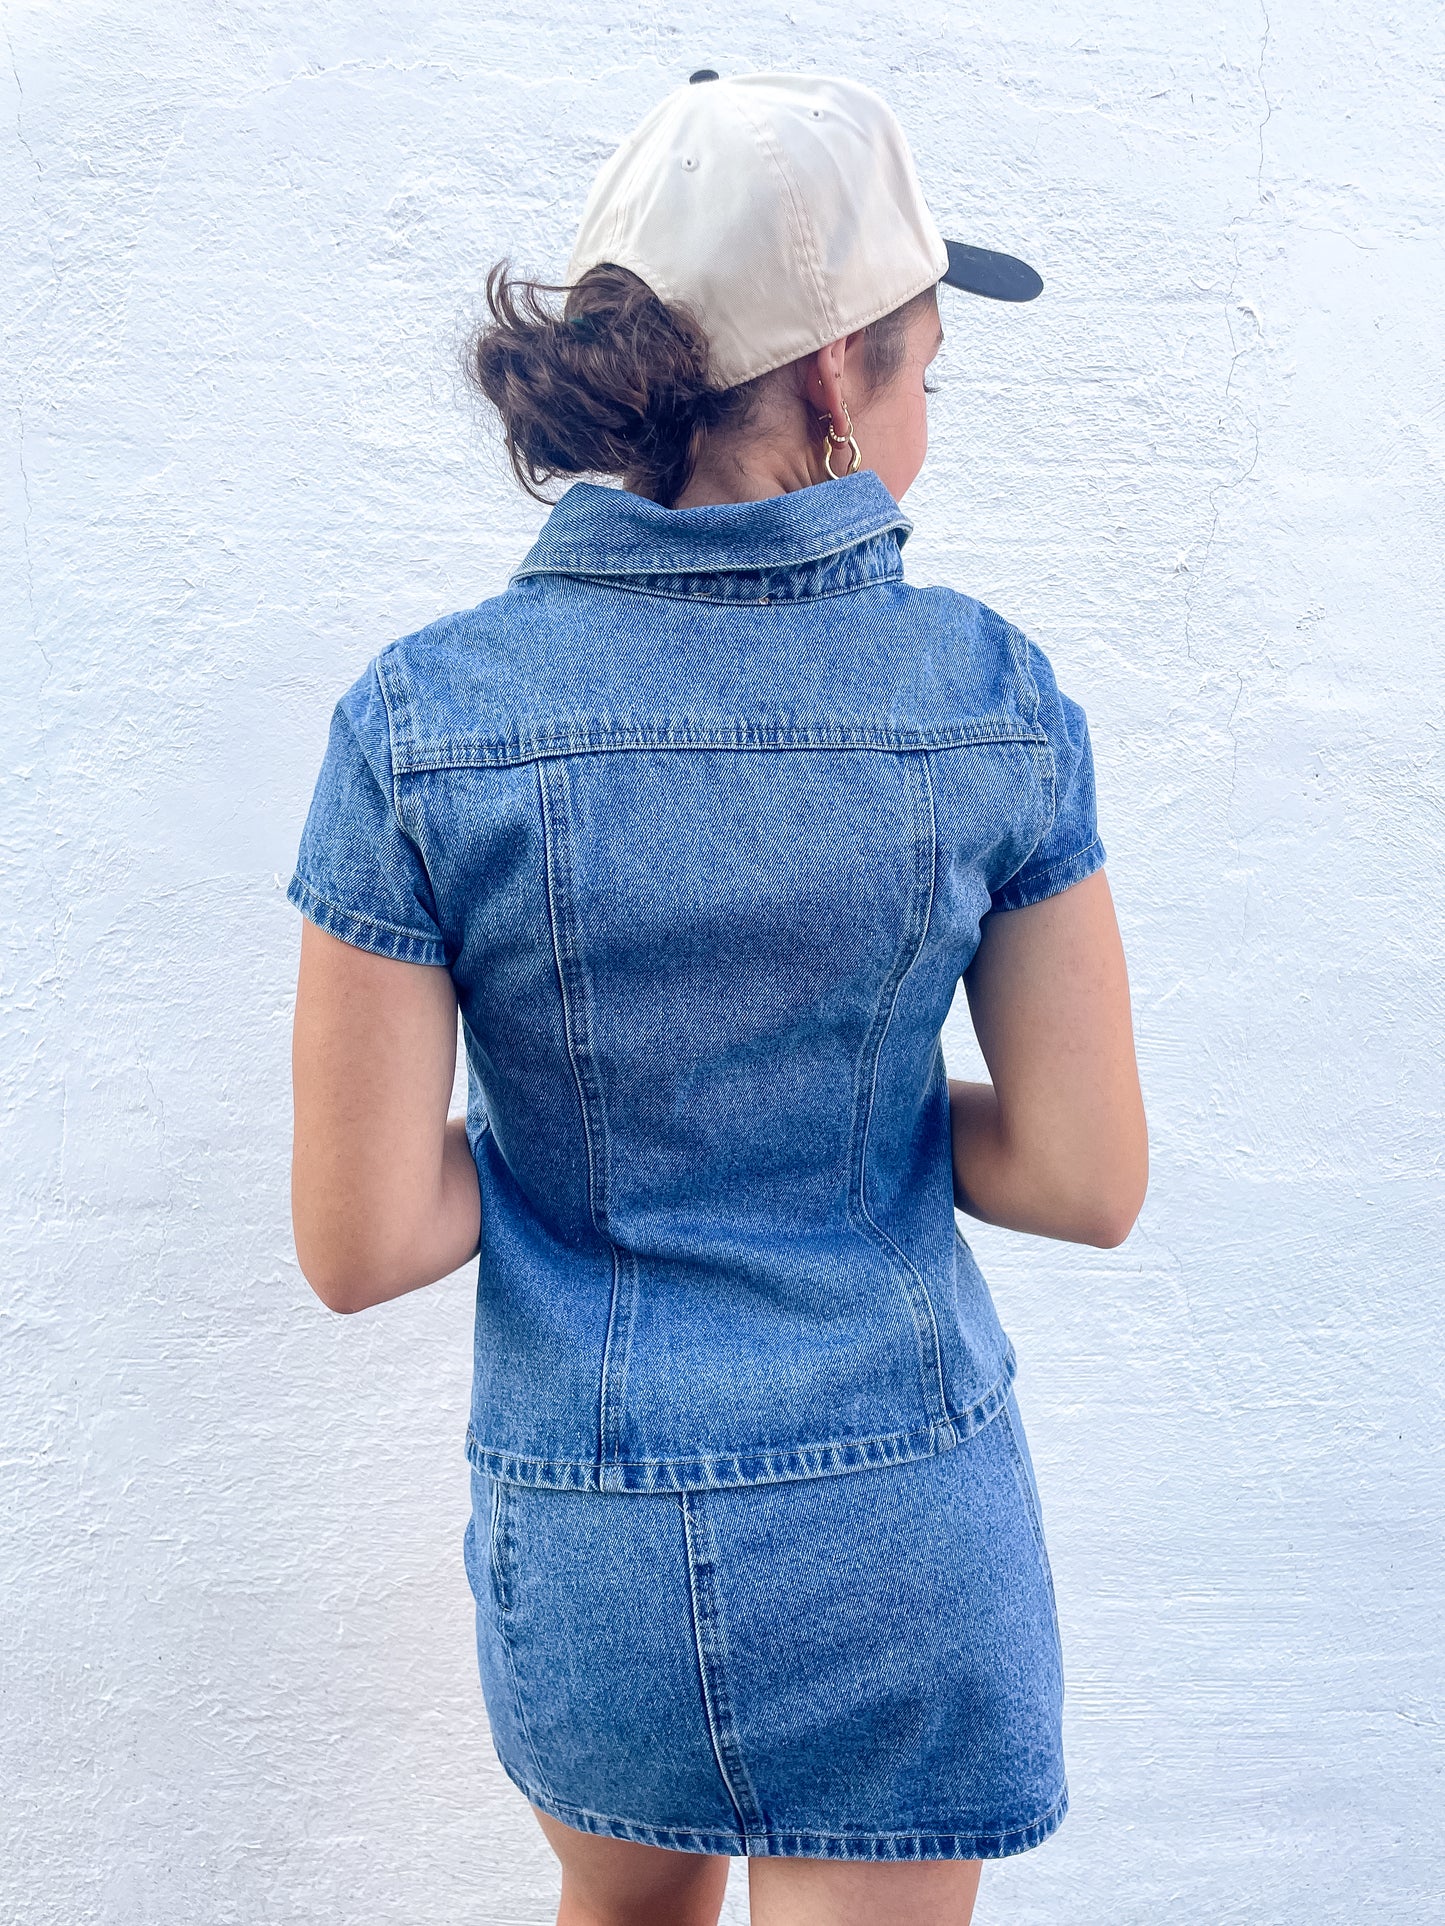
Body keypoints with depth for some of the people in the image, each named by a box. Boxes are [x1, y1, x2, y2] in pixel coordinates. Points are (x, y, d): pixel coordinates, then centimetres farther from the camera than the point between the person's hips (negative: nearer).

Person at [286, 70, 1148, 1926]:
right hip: (902, 1521, 0)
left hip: (588, 1533, 1)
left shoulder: (420, 723, -16)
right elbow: (1089, 1180, -10)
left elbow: (359, 1243, -15)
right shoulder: (992, 696, -14)